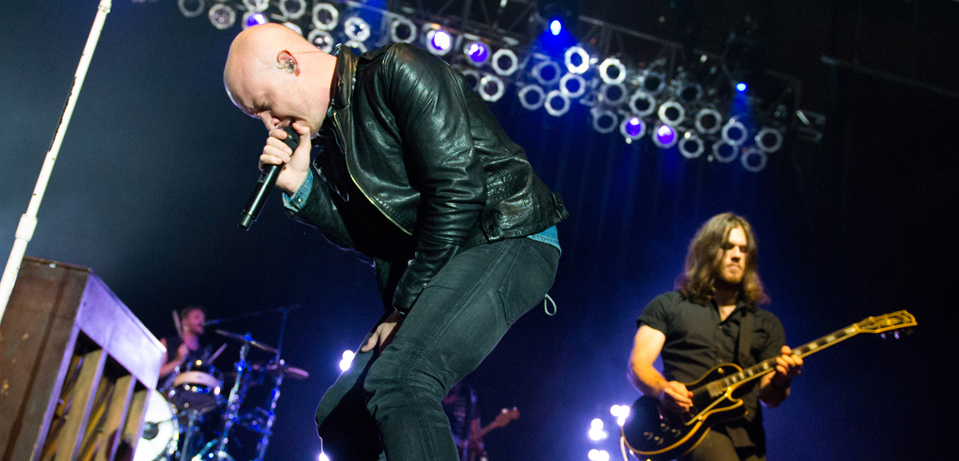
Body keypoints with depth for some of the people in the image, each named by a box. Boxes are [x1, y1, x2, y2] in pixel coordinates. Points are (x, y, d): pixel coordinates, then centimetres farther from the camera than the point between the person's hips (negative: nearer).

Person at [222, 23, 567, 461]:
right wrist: (301, 187, -2)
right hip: (430, 272, 9)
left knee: (398, 384, -32)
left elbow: (457, 190, -19)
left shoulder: (399, 70, -12)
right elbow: (371, 240, 12)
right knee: (338, 417, 8)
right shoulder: (330, 136, 14)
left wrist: (406, 302, -12)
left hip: (507, 239, -9)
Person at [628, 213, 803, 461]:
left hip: (745, 431, 4)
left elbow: (769, 398, 13)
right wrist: (663, 390, -16)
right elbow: (638, 365, 5)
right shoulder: (668, 305, 14)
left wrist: (780, 382, -10)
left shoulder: (766, 323, 21)